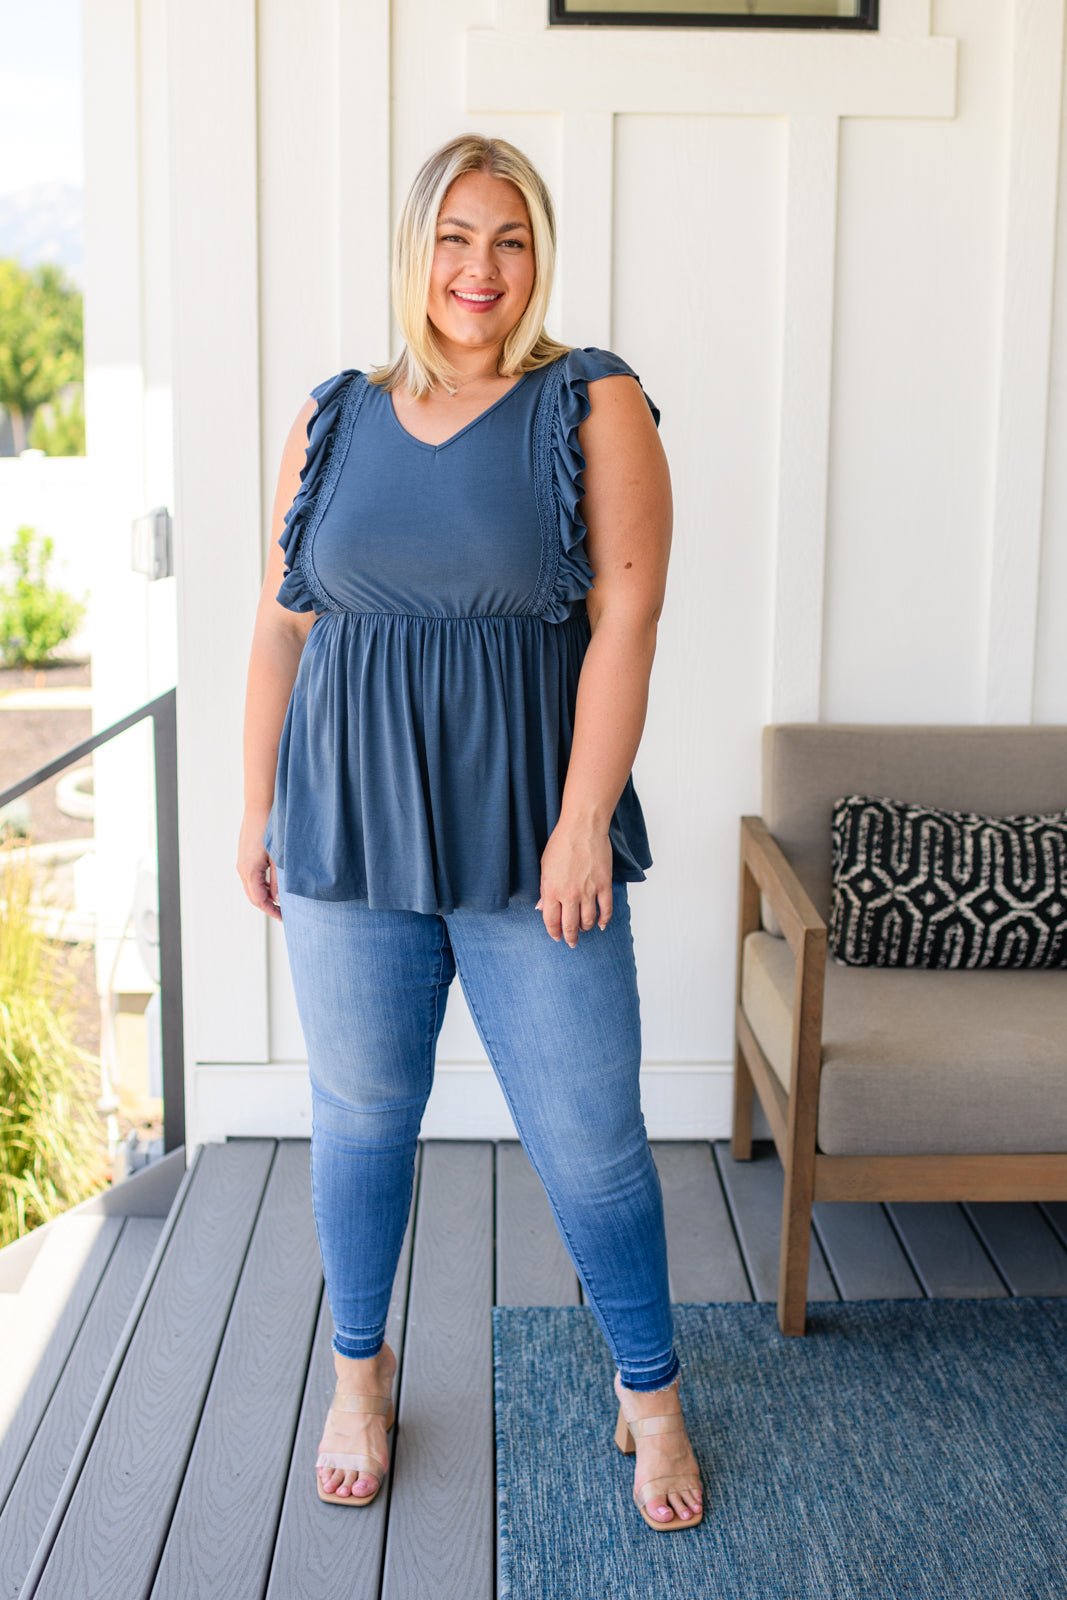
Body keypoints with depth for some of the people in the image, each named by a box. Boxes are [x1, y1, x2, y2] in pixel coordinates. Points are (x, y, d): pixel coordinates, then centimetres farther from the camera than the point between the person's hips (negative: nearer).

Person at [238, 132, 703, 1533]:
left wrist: (584, 822, -14)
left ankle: (650, 1394, 27)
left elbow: (625, 618, -8)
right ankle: (361, 1375, 36)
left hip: (529, 838, -2)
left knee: (590, 1138, 4)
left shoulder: (593, 405, -1)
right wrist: (259, 809, 8)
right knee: (361, 1116, 13)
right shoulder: (331, 421, 8)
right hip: (350, 830, 3)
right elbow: (281, 626, 10)